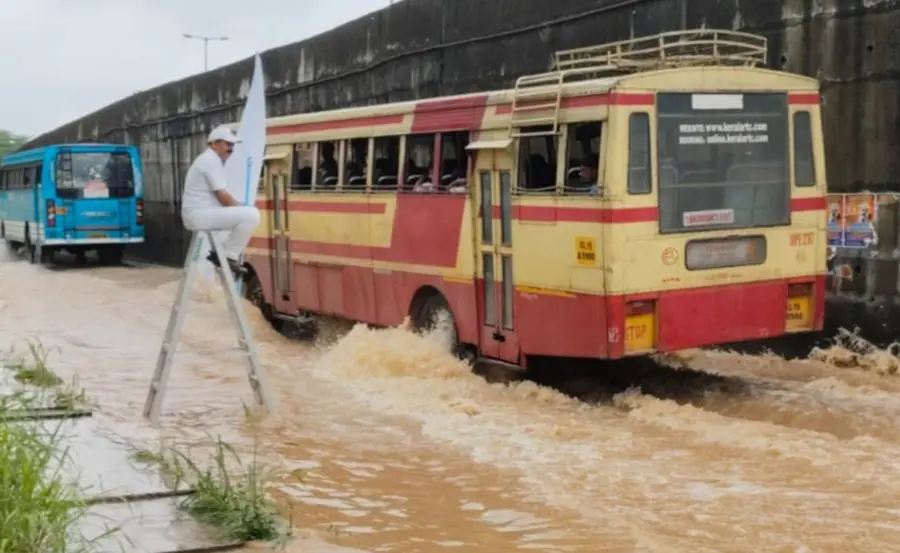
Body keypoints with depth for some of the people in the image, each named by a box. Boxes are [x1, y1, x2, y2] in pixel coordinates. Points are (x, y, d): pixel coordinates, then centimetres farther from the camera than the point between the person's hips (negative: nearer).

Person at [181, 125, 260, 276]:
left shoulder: (209, 159, 22)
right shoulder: (211, 160, -11)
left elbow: (219, 196, 22)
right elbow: (222, 196, -18)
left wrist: (239, 209, 11)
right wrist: (241, 208, -5)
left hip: (197, 215, 11)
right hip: (199, 214, -11)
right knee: (251, 214, -21)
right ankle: (228, 256, -11)